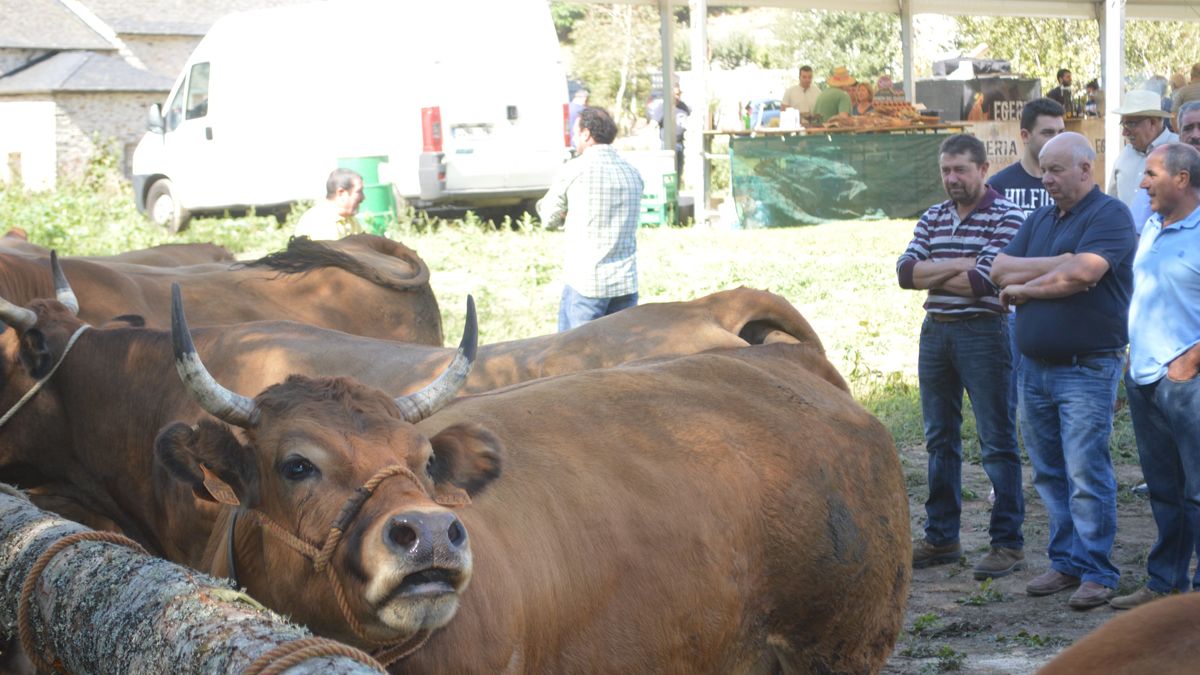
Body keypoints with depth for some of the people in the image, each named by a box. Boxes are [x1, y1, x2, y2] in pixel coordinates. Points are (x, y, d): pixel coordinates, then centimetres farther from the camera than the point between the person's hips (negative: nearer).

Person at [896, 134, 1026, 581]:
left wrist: (931, 275, -4)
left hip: (983, 331, -6)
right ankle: (941, 538, 21)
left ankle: (1008, 543, 1)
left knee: (997, 441, -3)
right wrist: (957, 266, -13)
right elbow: (905, 271, -1)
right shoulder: (932, 218, 12)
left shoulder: (1005, 217, -7)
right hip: (935, 332, 7)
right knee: (940, 440, 12)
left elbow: (982, 282, -18)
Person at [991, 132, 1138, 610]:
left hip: (1087, 369, -7)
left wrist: (1023, 287, -6)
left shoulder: (1110, 216, -6)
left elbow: (1081, 273, -20)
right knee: (1049, 473, 10)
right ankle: (1066, 562, 18)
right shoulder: (1039, 220, 17)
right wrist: (1056, 265, -9)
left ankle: (1097, 572, -2)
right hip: (1034, 366, 7)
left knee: (1086, 473, -8)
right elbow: (999, 270, 5)